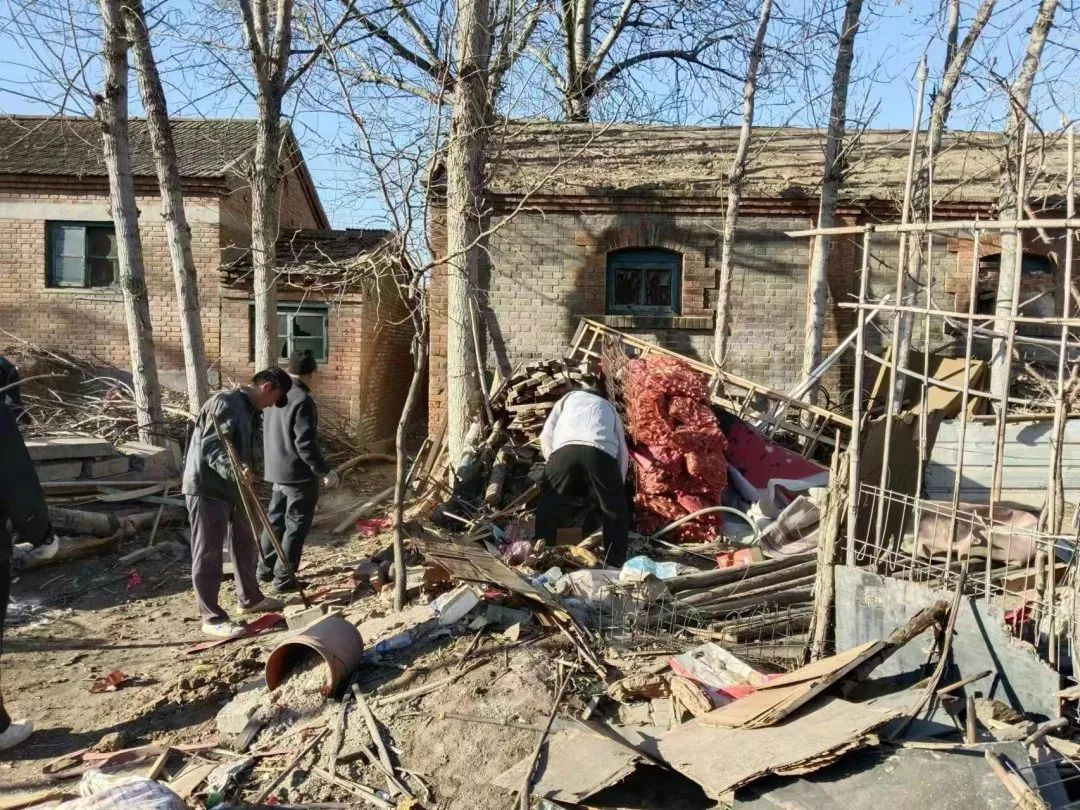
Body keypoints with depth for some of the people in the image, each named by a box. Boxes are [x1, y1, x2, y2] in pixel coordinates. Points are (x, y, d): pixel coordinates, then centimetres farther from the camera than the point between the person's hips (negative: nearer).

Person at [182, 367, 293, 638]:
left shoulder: (249, 409, 12)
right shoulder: (225, 403, -18)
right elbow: (210, 448, -25)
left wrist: (244, 476, 23)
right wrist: (235, 472, -39)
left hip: (232, 489, 10)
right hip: (207, 489, -10)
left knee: (246, 545, 20)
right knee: (208, 555, -1)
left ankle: (250, 598, 36)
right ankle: (212, 618, 7)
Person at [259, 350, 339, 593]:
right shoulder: (302, 400, -20)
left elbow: (267, 433, 16)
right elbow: (305, 444, -23)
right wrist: (325, 471, -16)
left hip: (276, 470, 8)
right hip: (298, 474, -8)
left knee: (276, 519, 20)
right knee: (296, 526, 1)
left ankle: (266, 569, 30)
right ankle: (284, 579, 6)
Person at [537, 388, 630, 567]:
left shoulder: (569, 398, 38)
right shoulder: (609, 408, 40)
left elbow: (546, 435, 23)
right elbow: (623, 452, 32)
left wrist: (552, 462, 27)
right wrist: (618, 486, 38)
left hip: (565, 449, 0)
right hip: (602, 452, 1)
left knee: (548, 509, 17)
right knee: (615, 512, 18)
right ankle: (616, 565, 18)